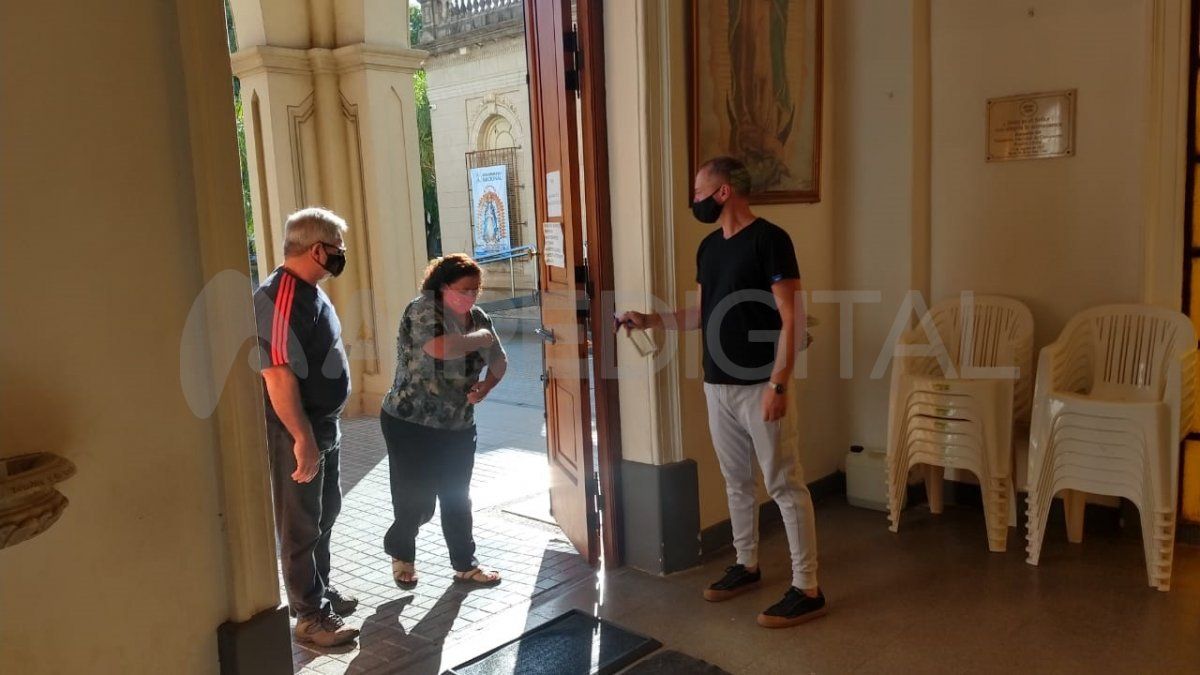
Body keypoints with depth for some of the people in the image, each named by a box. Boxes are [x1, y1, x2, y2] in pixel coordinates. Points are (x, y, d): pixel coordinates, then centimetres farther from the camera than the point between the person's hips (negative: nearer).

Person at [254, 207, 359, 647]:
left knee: (325, 513, 21)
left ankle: (321, 590, 38)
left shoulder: (309, 291, 9)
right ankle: (310, 616, 16)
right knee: (301, 525, 3)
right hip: (296, 433, -10)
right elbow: (277, 376, -28)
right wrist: (302, 439, -27)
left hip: (324, 426, 10)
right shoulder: (280, 298, -23)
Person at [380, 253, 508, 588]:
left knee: (458, 499, 14)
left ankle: (465, 565, 29)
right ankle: (400, 552, 31)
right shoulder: (423, 309, -16)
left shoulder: (478, 317, 4)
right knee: (417, 501, 2)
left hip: (458, 426, 6)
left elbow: (499, 363, 13)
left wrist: (484, 388, -8)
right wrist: (481, 338, -20)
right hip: (411, 424, -6)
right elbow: (440, 348, -35)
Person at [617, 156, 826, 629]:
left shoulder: (769, 239, -13)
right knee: (736, 480, 17)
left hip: (759, 386, -8)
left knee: (784, 484, -2)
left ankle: (807, 589, 7)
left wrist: (778, 384, -21)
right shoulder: (709, 247, 11)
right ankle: (746, 566, 33)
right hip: (717, 385, 8)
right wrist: (649, 320, 7)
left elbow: (790, 319, -16)